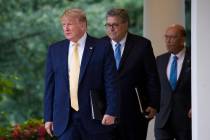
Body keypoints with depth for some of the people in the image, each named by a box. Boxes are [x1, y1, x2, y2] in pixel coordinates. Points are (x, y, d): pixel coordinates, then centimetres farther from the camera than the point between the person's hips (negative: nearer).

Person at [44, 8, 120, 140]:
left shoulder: (102, 48, -2)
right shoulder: (55, 50, 8)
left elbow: (111, 83, -5)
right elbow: (50, 85, 9)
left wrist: (111, 112, -13)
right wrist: (49, 117, 5)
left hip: (95, 118, -2)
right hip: (65, 119, 2)